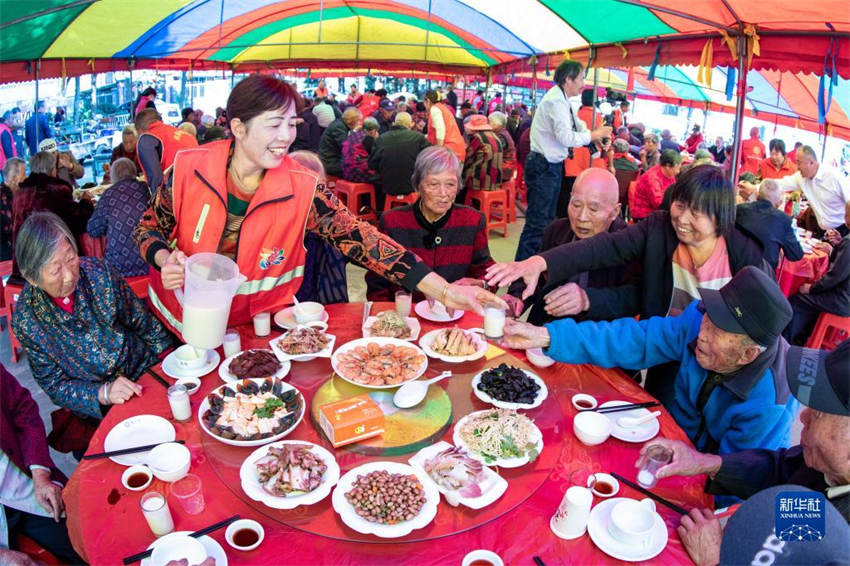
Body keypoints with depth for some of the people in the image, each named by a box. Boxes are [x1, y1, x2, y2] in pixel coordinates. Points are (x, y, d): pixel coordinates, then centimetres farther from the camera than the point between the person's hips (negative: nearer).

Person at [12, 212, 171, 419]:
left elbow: (144, 325, -2)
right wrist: (103, 393, -23)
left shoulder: (98, 273, -14)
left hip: (149, 371, 2)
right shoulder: (26, 322, -15)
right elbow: (55, 385, -7)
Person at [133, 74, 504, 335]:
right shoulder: (190, 168, -16)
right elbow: (149, 228, -1)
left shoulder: (302, 190, -18)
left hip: (257, 326, 0)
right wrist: (165, 260, -26)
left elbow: (360, 239, -25)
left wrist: (443, 291, -33)